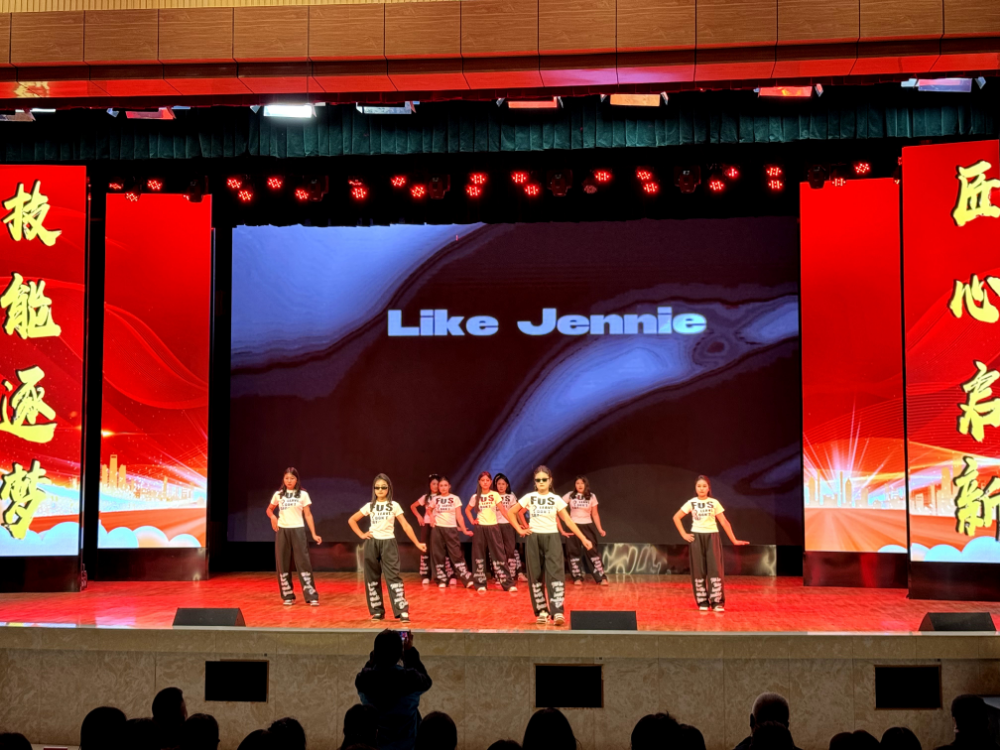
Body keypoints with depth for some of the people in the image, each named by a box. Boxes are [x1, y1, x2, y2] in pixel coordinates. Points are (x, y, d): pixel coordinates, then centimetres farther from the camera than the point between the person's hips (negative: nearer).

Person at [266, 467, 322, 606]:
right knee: (283, 564, 3)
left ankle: (312, 596, -6)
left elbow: (308, 515, 1)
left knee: (303, 563, -6)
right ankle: (288, 596, 12)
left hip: (298, 531, -2)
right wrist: (272, 517, -5)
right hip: (282, 531, 2)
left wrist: (314, 534, -5)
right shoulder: (278, 494, 6)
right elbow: (269, 509, 19)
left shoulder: (303, 494, 1)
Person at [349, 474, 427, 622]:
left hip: (388, 543, -2)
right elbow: (351, 520, 13)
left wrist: (417, 543, -8)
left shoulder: (394, 505, 1)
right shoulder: (369, 506, 5)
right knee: (372, 578, 5)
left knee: (393, 577, -10)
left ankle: (402, 611, -13)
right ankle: (377, 611, 14)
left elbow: (405, 526, -2)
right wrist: (361, 535, 2)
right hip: (372, 544, 2)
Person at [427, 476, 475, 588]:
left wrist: (464, 530, -8)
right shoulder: (435, 499, 7)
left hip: (451, 529, -2)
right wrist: (431, 517, 4)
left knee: (456, 554, -8)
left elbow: (459, 516, 0)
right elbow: (429, 510, 25)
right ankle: (442, 580, 9)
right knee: (438, 555, 2)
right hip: (437, 529, 2)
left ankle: (468, 579, -12)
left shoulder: (455, 499, 2)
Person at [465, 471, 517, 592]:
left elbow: (503, 510, -11)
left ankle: (508, 583, -4)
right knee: (479, 555, 4)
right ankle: (480, 584, 11)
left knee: (499, 555, -4)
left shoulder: (495, 495, -2)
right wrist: (472, 521, 3)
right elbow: (467, 510, 18)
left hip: (493, 527, -2)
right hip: (480, 528, 2)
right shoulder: (475, 497, 4)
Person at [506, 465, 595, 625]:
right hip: (534, 538, 1)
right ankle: (541, 611, 12)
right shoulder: (529, 497, 3)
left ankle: (557, 612, -19)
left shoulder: (556, 499, 3)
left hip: (552, 538, -1)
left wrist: (583, 539, -4)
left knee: (555, 573, -13)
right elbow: (511, 513, 9)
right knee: (535, 576, 3)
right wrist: (520, 530, -1)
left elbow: (568, 520, 1)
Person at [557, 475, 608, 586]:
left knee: (593, 551, -5)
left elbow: (595, 514, 5)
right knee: (574, 552, 4)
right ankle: (578, 578, 12)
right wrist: (561, 529, -9)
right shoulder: (569, 496, -5)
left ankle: (602, 577, -3)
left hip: (587, 526, 0)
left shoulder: (592, 497, -1)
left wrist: (600, 529, -4)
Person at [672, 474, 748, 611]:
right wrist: (684, 534, 0)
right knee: (699, 570, 1)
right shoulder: (691, 503, 3)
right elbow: (676, 517, 8)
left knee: (715, 569, -8)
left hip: (712, 536, 0)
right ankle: (702, 602, 7)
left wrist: (734, 540, -1)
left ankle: (717, 602, -8)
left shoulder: (714, 503, 2)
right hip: (696, 537, 1)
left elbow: (724, 522, 2)